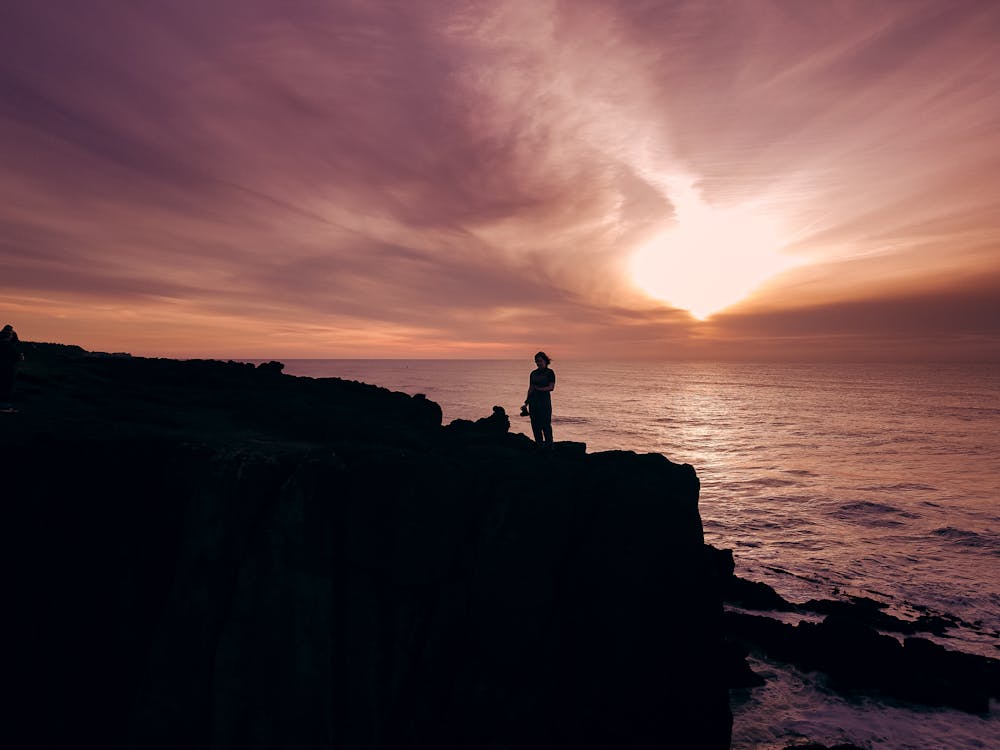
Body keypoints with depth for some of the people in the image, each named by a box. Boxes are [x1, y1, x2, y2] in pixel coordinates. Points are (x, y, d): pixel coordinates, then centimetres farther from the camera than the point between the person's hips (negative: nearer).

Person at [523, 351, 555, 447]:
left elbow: (551, 387, -8)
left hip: (544, 399, -5)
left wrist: (539, 389, -17)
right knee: (535, 424, 4)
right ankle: (539, 444, 12)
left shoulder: (549, 372, -1)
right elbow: (530, 388, 15)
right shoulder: (533, 373, 14)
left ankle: (548, 444, 1)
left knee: (546, 424, -6)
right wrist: (526, 401, 9)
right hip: (533, 400, 5)